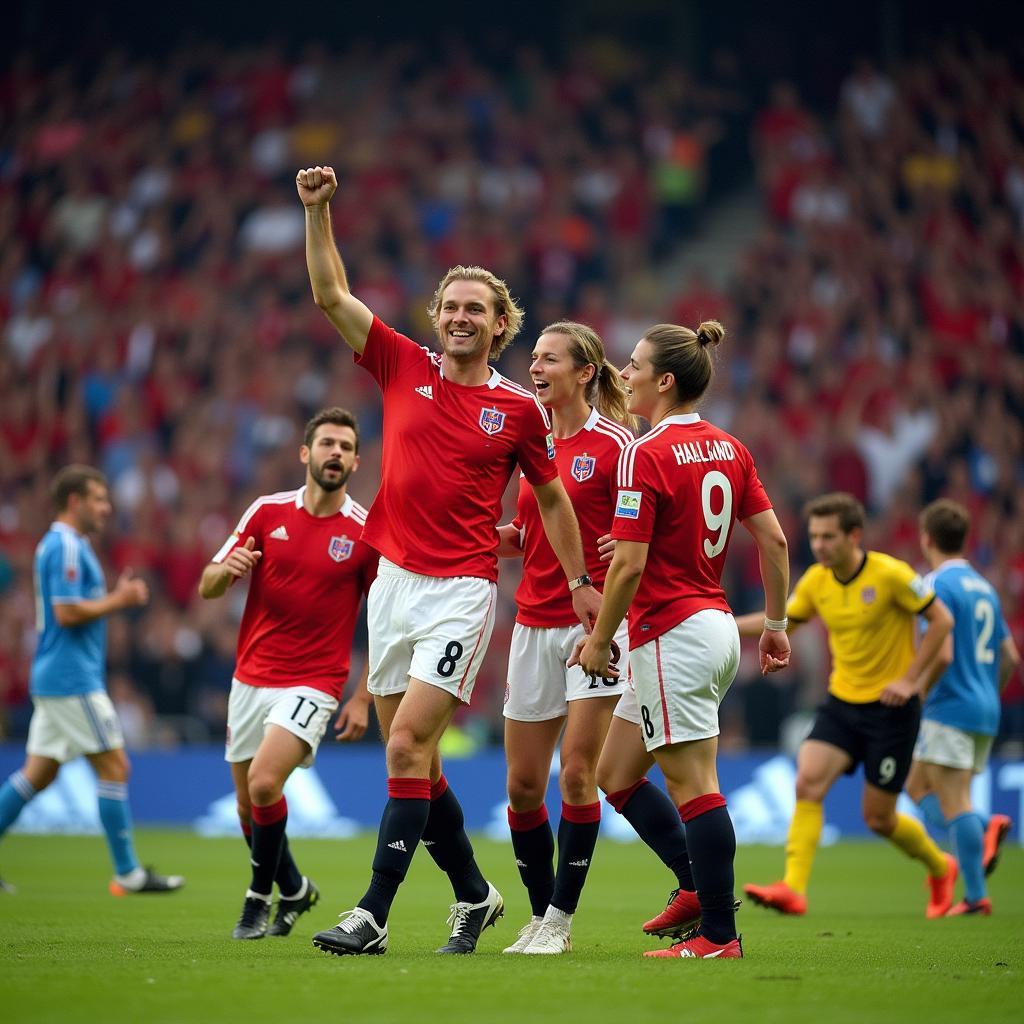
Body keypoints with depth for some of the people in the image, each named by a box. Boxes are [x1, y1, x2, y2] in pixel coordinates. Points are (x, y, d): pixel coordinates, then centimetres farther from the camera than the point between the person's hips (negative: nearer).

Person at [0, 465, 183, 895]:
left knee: (37, 773, 10)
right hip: (73, 680, -10)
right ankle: (127, 873, -2)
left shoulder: (60, 545, 18)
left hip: (55, 678, 10)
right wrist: (117, 601, -11)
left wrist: (117, 596, 11)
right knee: (114, 767, -5)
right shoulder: (66, 548, -14)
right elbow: (66, 613, -22)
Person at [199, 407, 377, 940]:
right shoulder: (267, 512, 2)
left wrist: (363, 698, -5)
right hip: (251, 677, 4)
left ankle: (259, 897, -2)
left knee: (264, 783, -23)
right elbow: (207, 587, 5)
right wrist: (227, 568, -19)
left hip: (314, 682, -4)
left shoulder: (367, 531, -6)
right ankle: (294, 890, 34)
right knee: (248, 804, 9)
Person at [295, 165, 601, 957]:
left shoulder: (519, 408, 0)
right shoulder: (404, 367, 5)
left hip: (461, 592, -4)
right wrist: (318, 211, -7)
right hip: (393, 583, 4)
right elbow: (331, 295, 2)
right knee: (414, 759, 9)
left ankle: (373, 916, -15)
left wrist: (580, 580, 11)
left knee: (408, 747, -14)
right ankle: (474, 894, 26)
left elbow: (551, 496, 12)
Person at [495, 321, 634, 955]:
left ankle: (561, 921, 0)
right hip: (535, 623, 7)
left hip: (594, 622, -7)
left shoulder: (614, 442, -7)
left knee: (578, 775, -8)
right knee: (523, 784, 6)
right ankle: (540, 917, 18)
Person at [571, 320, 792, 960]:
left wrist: (599, 640, -7)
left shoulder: (646, 455, -14)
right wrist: (776, 624, 16)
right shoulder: (729, 449, 9)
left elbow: (629, 565, -17)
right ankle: (703, 888, 18)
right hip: (719, 625, 8)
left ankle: (719, 935, -3)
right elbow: (774, 539, 9)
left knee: (696, 789, -5)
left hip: (672, 632, -8)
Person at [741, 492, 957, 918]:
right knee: (808, 784, -17)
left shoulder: (890, 574, -17)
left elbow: (942, 620, -9)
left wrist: (909, 679, -14)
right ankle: (793, 890, -21)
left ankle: (940, 868, 30)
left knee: (878, 818, 2)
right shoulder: (815, 582, 0)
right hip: (841, 703, 5)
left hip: (890, 708, -5)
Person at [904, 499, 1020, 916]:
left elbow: (942, 654, -21)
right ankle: (985, 828, -6)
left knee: (954, 803, -6)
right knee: (918, 786, 16)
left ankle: (975, 895, -10)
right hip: (986, 710, 9)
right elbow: (1010, 658, 18)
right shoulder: (983, 586, 16)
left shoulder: (938, 585, -10)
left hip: (949, 709, -9)